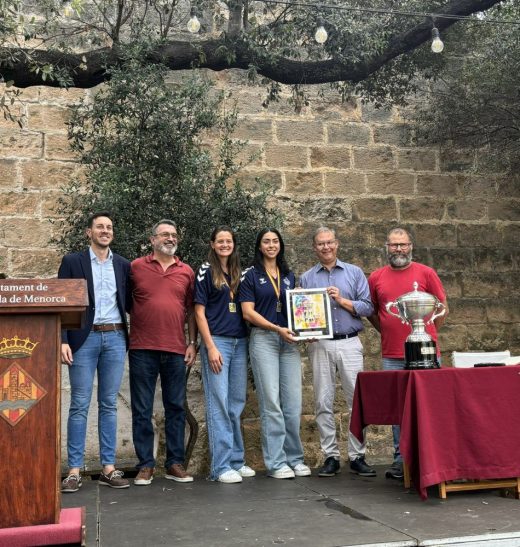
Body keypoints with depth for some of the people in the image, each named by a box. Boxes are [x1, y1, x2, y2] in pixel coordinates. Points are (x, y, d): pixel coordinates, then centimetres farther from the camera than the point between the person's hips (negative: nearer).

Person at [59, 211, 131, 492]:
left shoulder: (123, 265, 12)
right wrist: (63, 340, -9)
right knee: (80, 404, -1)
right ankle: (74, 470, 6)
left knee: (109, 404, 6)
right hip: (84, 338, -2)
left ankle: (108, 467, 12)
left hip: (115, 338, 3)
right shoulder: (72, 261, 4)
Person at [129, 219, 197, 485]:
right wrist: (125, 338, -2)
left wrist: (192, 343, 6)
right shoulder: (136, 267, 4)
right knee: (142, 409, 4)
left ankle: (175, 463, 18)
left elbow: (191, 310, 12)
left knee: (176, 408, 8)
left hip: (176, 350, 2)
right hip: (142, 349, -2)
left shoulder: (187, 272, 11)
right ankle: (145, 465, 15)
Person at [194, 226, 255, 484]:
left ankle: (236, 460, 19)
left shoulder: (239, 272, 16)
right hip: (217, 341, -6)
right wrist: (210, 347, -12)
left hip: (240, 342, 6)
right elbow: (199, 312, -5)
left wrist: (249, 340, 9)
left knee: (236, 404, 10)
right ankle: (221, 466, -2)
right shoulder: (206, 271, 0)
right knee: (218, 403, -6)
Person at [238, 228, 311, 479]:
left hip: (289, 342, 4)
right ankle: (276, 462, 3)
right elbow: (248, 312, -5)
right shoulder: (250, 275, 3)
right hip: (263, 339, -4)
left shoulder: (289, 275, 17)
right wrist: (277, 329, -14)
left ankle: (295, 458, 16)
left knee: (294, 403, 3)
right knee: (271, 402, -5)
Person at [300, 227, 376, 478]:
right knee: (323, 402, 2)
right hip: (320, 345, 1)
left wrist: (342, 300, -10)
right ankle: (330, 456, 12)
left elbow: (367, 308, 2)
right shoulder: (306, 278, 11)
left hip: (350, 343, 0)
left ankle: (357, 456, 8)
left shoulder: (354, 273, 10)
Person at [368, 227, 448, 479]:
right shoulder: (376, 278, 7)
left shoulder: (426, 273, 2)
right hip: (392, 357, 2)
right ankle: (401, 458, 15)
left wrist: (425, 334, 4)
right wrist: (387, 332, 9)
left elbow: (442, 308, 6)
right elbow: (371, 312, 17)